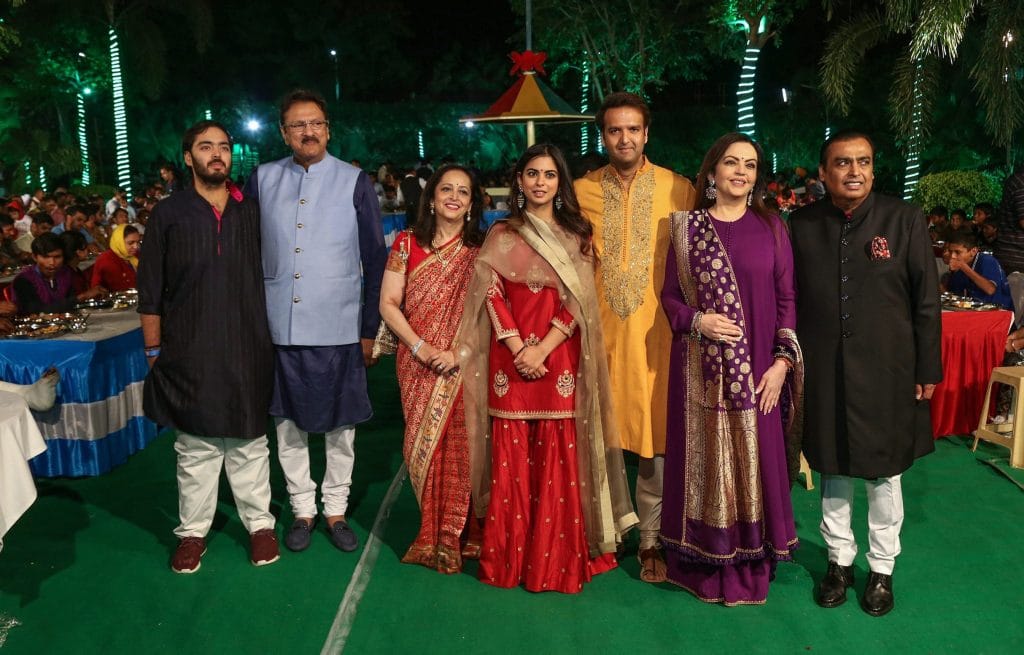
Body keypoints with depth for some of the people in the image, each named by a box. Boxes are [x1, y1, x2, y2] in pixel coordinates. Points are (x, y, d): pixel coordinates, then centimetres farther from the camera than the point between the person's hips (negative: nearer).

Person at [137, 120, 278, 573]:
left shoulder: (251, 212, 7)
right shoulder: (169, 214, 2)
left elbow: (268, 277, 10)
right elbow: (150, 293, 3)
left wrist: (270, 337, 7)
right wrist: (154, 351, 0)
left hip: (248, 349, 1)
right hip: (190, 353, -1)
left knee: (250, 442, 10)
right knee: (195, 447, 8)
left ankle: (259, 523, 23)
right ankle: (193, 531, 21)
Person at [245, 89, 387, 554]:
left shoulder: (354, 181, -2)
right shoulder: (262, 180, 3)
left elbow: (375, 258, 0)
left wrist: (370, 327, -1)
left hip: (338, 328, -2)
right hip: (280, 328, 2)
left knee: (341, 426, 9)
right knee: (289, 424, 11)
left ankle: (336, 511, 25)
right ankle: (302, 510, 27)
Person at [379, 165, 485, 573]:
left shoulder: (481, 250, 2)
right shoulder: (408, 244, 5)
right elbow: (388, 303, 2)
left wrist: (459, 351, -15)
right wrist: (419, 346, -9)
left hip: (464, 367, -1)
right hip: (419, 367, 1)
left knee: (461, 448, -1)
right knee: (425, 447, 5)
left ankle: (456, 538, 15)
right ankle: (434, 536, 20)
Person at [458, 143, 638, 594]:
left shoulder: (577, 235, 9)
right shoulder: (501, 235, 8)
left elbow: (579, 301, 0)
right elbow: (492, 295, 1)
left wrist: (544, 349, -12)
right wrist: (520, 349, -11)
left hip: (560, 359, 0)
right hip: (511, 359, 0)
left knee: (558, 457, 0)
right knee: (512, 456, 2)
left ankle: (559, 557, 13)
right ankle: (508, 557, 15)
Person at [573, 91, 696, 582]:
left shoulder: (677, 190, 1)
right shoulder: (581, 191, 6)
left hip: (656, 331, -1)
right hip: (600, 330, 2)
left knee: (658, 438, 3)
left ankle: (651, 538, 19)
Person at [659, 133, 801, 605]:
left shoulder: (770, 227, 4)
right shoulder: (687, 227, 4)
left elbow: (787, 299, 2)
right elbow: (670, 296, 5)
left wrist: (782, 361, -6)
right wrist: (697, 321, -14)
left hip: (756, 370, 0)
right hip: (701, 368, 0)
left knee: (753, 460, 6)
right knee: (704, 460, 6)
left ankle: (750, 564, 21)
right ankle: (705, 563, 20)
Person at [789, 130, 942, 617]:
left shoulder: (905, 220, -6)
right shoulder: (803, 224, -1)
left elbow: (926, 301, -3)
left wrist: (927, 371, -3)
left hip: (886, 372, -1)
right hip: (824, 372, 2)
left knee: (883, 472, 12)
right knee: (832, 468, 14)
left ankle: (882, 569, 29)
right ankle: (839, 561, 32)